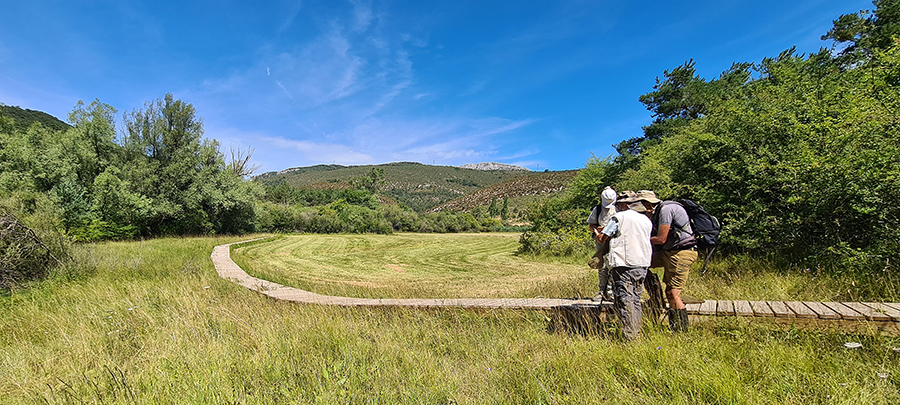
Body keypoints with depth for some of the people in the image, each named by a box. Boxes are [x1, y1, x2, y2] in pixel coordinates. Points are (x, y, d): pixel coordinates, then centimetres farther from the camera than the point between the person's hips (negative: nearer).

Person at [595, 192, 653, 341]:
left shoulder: (619, 217, -6)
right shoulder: (647, 220, 13)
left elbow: (601, 238, -6)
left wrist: (605, 235, 17)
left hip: (623, 264, -7)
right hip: (643, 264, 7)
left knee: (625, 301, -3)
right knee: (636, 299, 17)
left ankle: (630, 336, -4)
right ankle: (637, 332, 23)